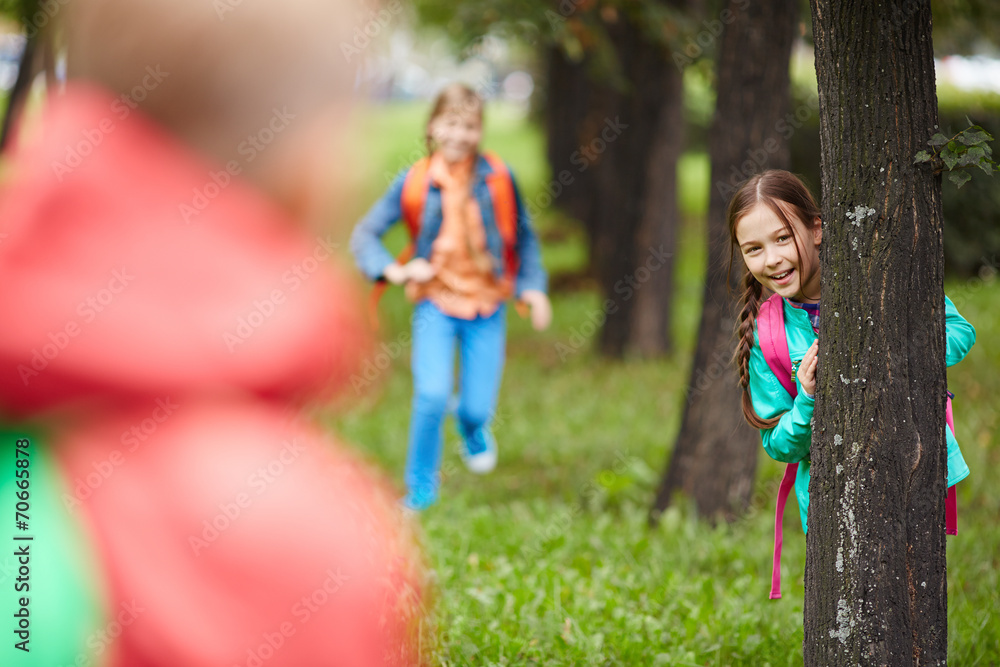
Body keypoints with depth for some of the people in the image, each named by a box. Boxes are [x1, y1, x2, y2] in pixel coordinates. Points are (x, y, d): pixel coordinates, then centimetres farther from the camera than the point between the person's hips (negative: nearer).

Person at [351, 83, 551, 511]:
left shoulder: (497, 178, -6)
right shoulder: (415, 183, -8)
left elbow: (522, 235, 8)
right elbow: (365, 234, -1)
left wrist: (532, 286, -2)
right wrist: (394, 270, -17)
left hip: (486, 307, 1)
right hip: (436, 303, -1)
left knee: (478, 407, 1)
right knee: (432, 396, -18)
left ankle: (473, 428, 43)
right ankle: (421, 488, 6)